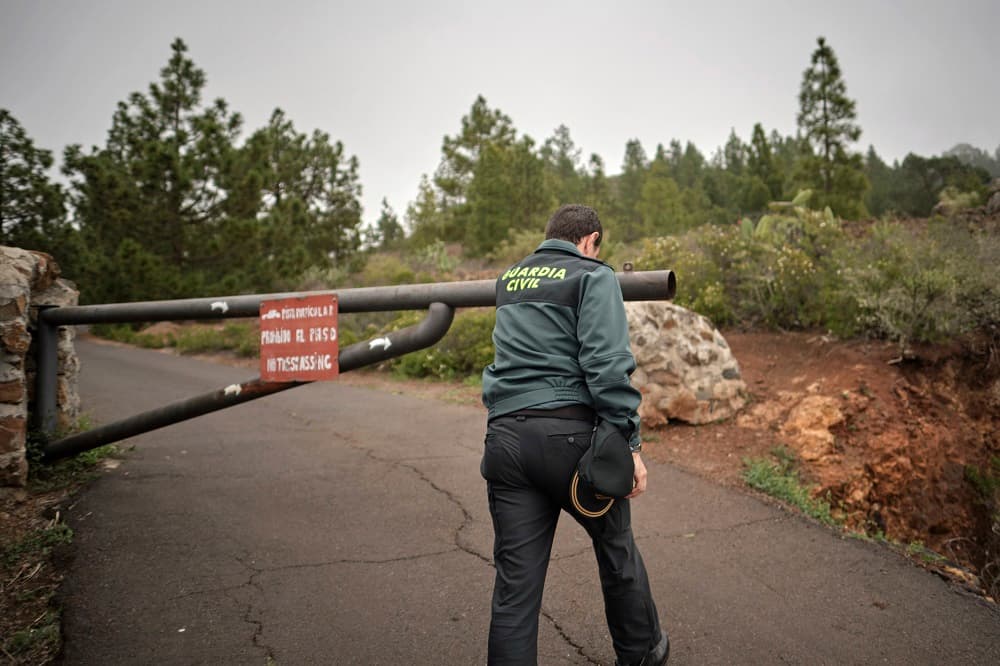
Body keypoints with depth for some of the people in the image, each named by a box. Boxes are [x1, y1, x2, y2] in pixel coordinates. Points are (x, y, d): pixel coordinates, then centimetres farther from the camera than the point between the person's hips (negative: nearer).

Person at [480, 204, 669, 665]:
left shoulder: (508, 279, 17)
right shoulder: (593, 276, -2)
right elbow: (607, 364, -14)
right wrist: (629, 442, -11)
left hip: (504, 434, 5)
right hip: (568, 435, -4)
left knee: (515, 580, 7)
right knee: (616, 550, 19)